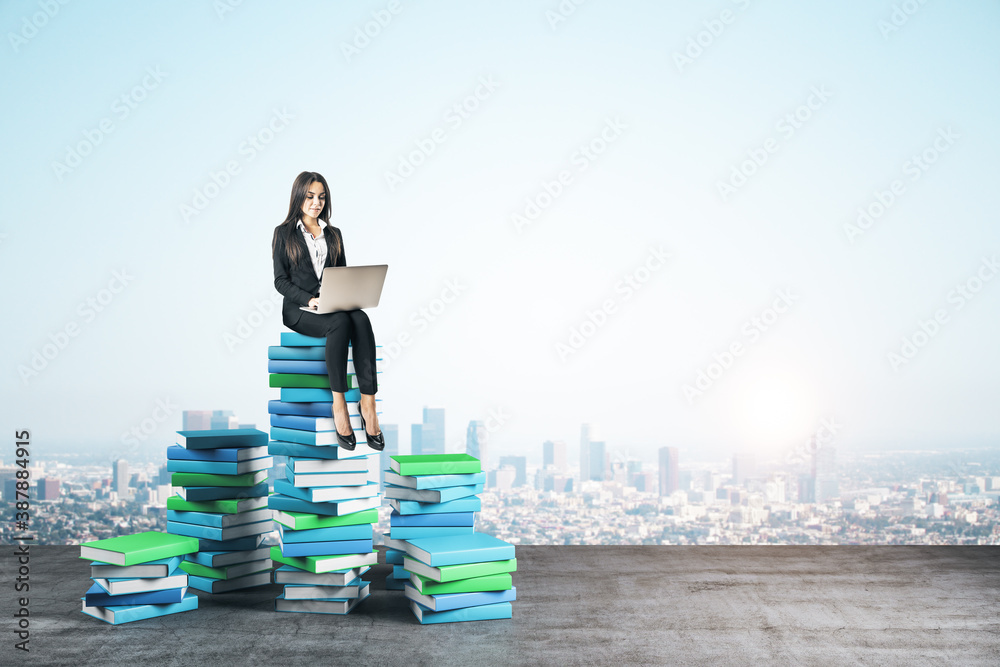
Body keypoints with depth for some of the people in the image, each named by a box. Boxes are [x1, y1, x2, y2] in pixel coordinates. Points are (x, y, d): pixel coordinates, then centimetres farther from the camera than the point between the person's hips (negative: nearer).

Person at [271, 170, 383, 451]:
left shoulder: (334, 234, 20)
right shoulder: (284, 233, 6)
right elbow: (280, 281, -1)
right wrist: (309, 300, -18)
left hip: (334, 306, 4)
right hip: (298, 310, -4)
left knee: (361, 319, -33)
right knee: (341, 322, -37)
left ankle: (368, 401, -39)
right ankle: (339, 403, -33)